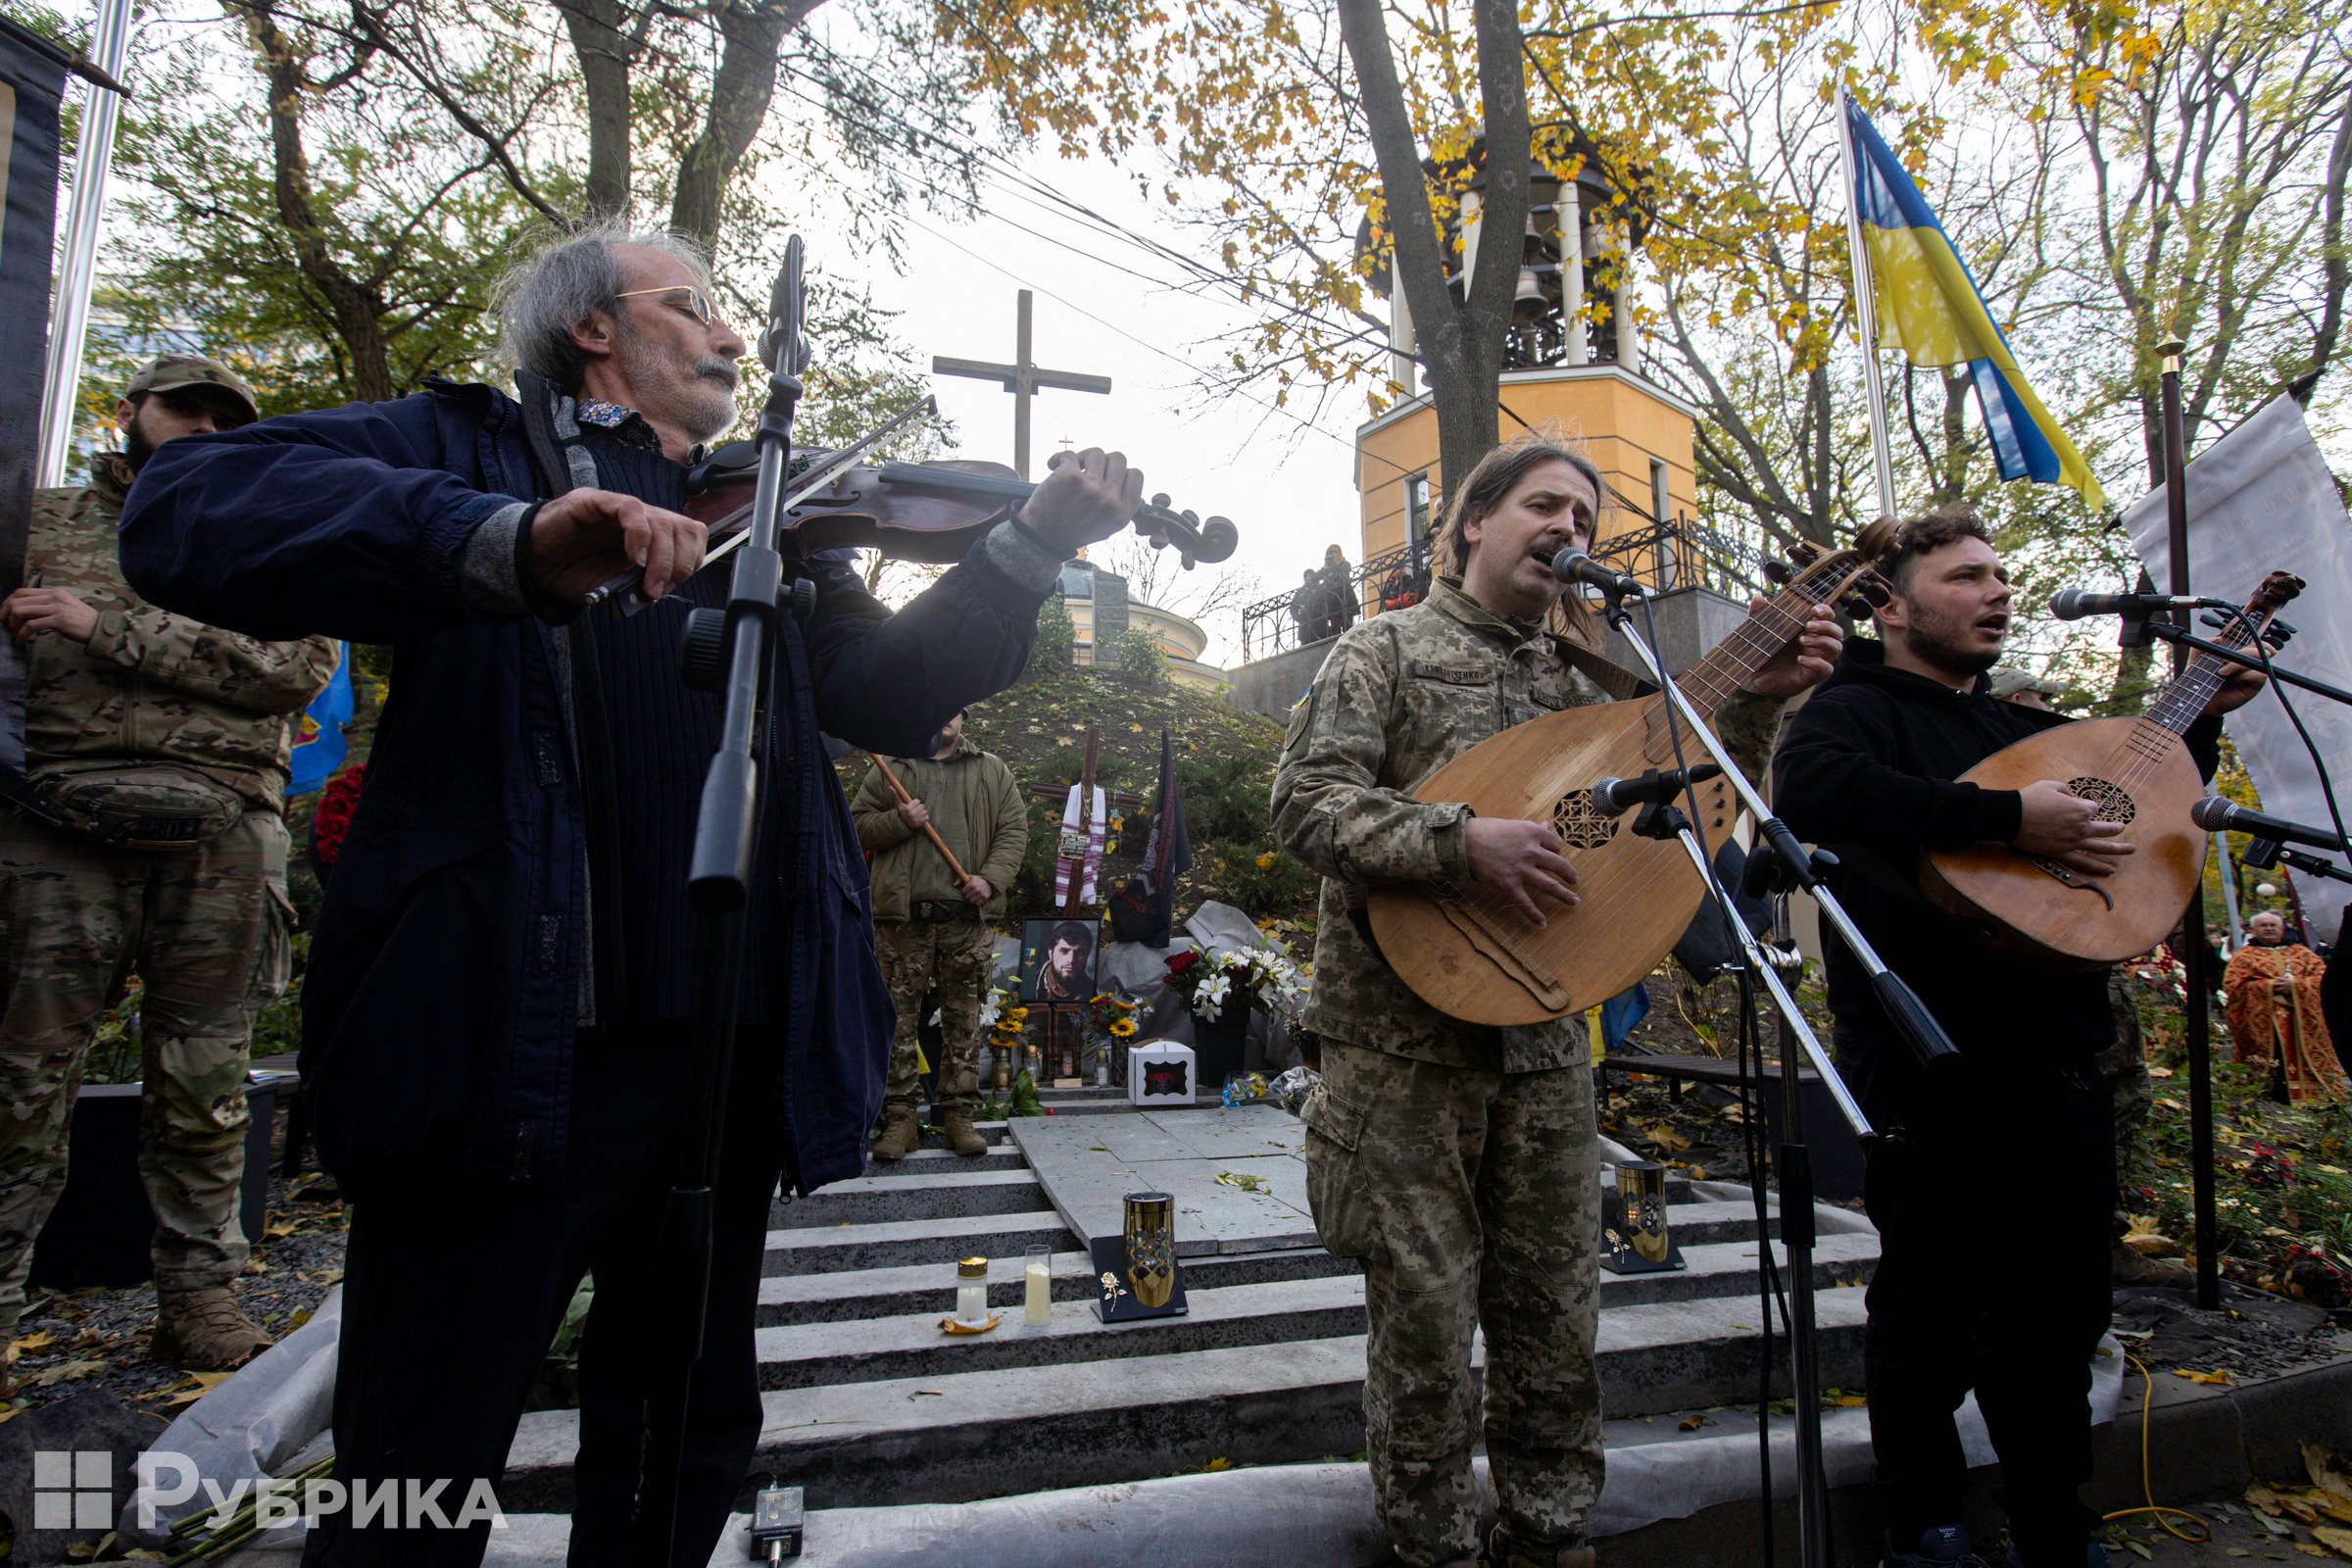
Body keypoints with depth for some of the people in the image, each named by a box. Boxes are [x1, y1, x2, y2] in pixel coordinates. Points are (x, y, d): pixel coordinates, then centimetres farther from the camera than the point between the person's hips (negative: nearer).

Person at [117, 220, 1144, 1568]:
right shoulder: (470, 446, 5)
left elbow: (895, 695, 8)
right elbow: (182, 510, -13)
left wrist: (1033, 546, -5)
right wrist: (509, 545, -30)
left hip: (735, 1048, 5)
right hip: (513, 1038, -5)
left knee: (688, 1454, 21)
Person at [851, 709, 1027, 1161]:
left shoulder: (992, 772, 14)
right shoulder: (890, 770, 14)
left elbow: (1014, 830, 8)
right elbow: (857, 826, 11)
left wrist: (991, 877, -7)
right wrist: (898, 821, -8)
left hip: (967, 918, 1)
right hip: (903, 917, 0)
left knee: (964, 1019, 3)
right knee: (898, 1018, 0)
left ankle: (959, 1115, 11)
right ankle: (899, 1118, 9)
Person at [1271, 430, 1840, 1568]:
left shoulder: (1576, 677, 14)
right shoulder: (1385, 649, -1)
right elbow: (1307, 803, -12)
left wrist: (1756, 698, 1)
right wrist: (1464, 841, -24)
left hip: (1542, 1035, 5)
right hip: (1407, 1033, -5)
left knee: (1554, 1305, 14)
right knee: (1426, 1311, 6)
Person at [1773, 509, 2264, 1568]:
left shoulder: (2025, 726, 19)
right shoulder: (1857, 708, -6)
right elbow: (1813, 789, -31)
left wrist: (2203, 715, 22)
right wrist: (2013, 818, -28)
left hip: (2058, 1063, 8)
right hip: (1933, 1074, -8)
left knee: (2057, 1319, 19)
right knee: (1931, 1321, 5)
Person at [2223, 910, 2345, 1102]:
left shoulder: (2301, 953, 19)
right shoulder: (2243, 956, 9)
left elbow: (2322, 976, 5)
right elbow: (2232, 986, -3)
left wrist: (2295, 984, -10)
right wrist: (2268, 986, -11)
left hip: (2303, 1019, 3)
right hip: (2264, 1021, -3)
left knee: (2305, 1061, -1)